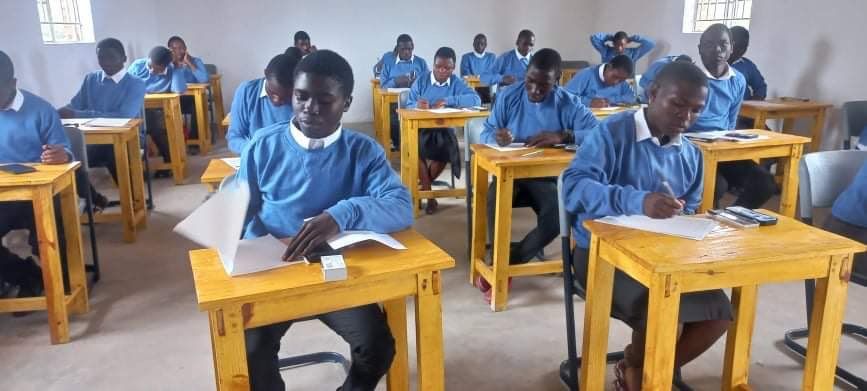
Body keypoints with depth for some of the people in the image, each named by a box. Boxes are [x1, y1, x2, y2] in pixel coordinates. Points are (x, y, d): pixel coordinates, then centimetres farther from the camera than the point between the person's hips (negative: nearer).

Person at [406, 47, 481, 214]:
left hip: (445, 128, 1)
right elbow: (408, 106, -1)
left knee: (446, 149, -30)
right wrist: (417, 105, -27)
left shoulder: (457, 82, 2)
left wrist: (448, 100, -25)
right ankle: (429, 193, -16)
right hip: (421, 127, 0)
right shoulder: (421, 81, 2)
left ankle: (424, 185, -3)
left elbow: (476, 99, -15)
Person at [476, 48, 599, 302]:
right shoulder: (508, 97, 3)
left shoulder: (569, 104, -3)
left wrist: (563, 136, -32)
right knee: (495, 202, -34)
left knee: (559, 214, -30)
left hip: (547, 176, 0)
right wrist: (497, 136, -25)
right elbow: (485, 133, 1)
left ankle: (505, 264, -12)